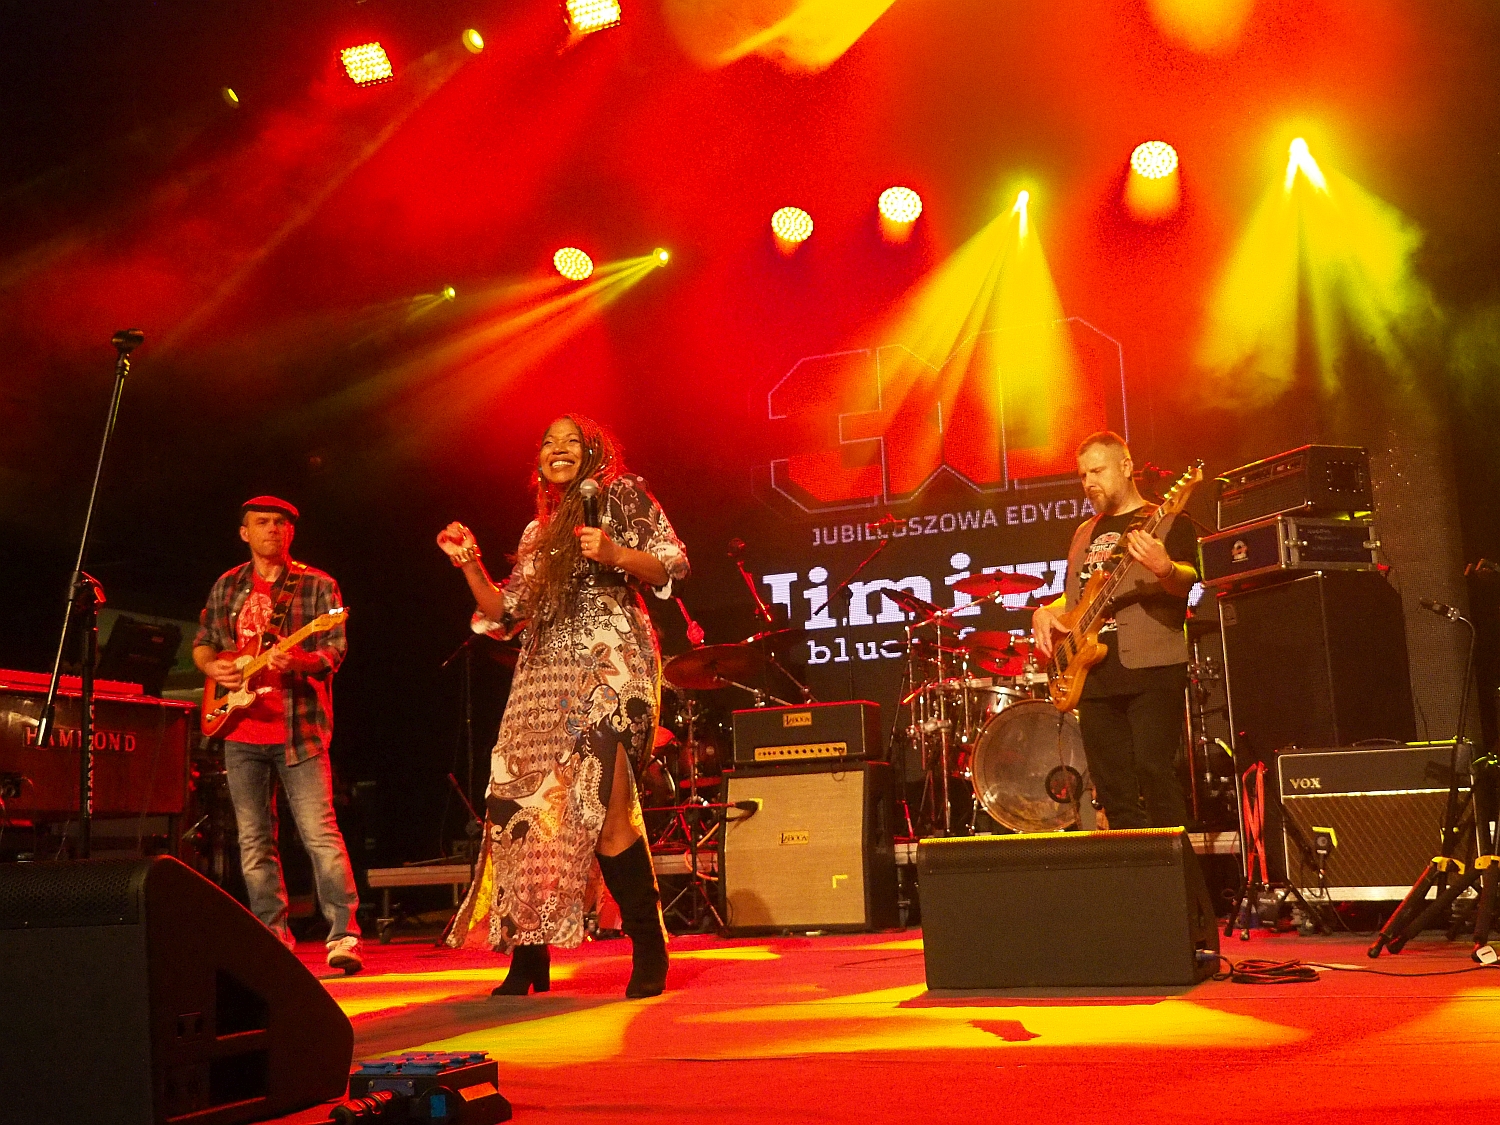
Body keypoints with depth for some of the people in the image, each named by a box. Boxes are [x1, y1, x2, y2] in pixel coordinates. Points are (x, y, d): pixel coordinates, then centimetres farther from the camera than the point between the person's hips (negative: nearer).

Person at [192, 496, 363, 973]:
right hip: (242, 730, 5)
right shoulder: (227, 587, 14)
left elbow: (334, 650, -5)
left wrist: (298, 661, -24)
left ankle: (344, 936, -7)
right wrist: (214, 667, 0)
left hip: (299, 727, -5)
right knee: (253, 841, 7)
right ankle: (275, 939, 16)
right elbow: (202, 644, 21)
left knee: (320, 835, -11)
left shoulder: (317, 585, 1)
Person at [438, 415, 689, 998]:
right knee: (521, 808, -1)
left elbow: (671, 567, 0)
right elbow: (504, 617, 20)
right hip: (544, 678, 6)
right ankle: (528, 961, 10)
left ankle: (649, 951, -6)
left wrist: (614, 554, -16)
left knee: (603, 808, -18)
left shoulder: (624, 496, 9)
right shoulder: (537, 533, 25)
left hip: (609, 663, -6)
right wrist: (469, 563, 9)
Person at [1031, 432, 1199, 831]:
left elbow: (1188, 582, -12)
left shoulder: (1166, 521, 3)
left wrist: (1164, 568, -35)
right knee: (1113, 791, 5)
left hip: (1151, 667, -6)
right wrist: (1045, 613, 7)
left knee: (1154, 774, -16)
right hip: (1095, 674, 6)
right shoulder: (1084, 534, 23)